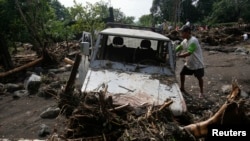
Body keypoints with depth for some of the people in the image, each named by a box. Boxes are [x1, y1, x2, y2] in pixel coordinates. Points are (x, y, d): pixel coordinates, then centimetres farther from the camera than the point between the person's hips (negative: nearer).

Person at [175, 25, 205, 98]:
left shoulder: (193, 41, -28)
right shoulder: (184, 41, -1)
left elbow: (189, 53, -33)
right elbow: (178, 48, 8)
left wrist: (178, 55, -29)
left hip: (197, 64, -8)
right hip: (189, 63, 8)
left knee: (199, 78, 2)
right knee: (182, 73, 10)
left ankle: (201, 92, 21)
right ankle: (182, 88, 29)